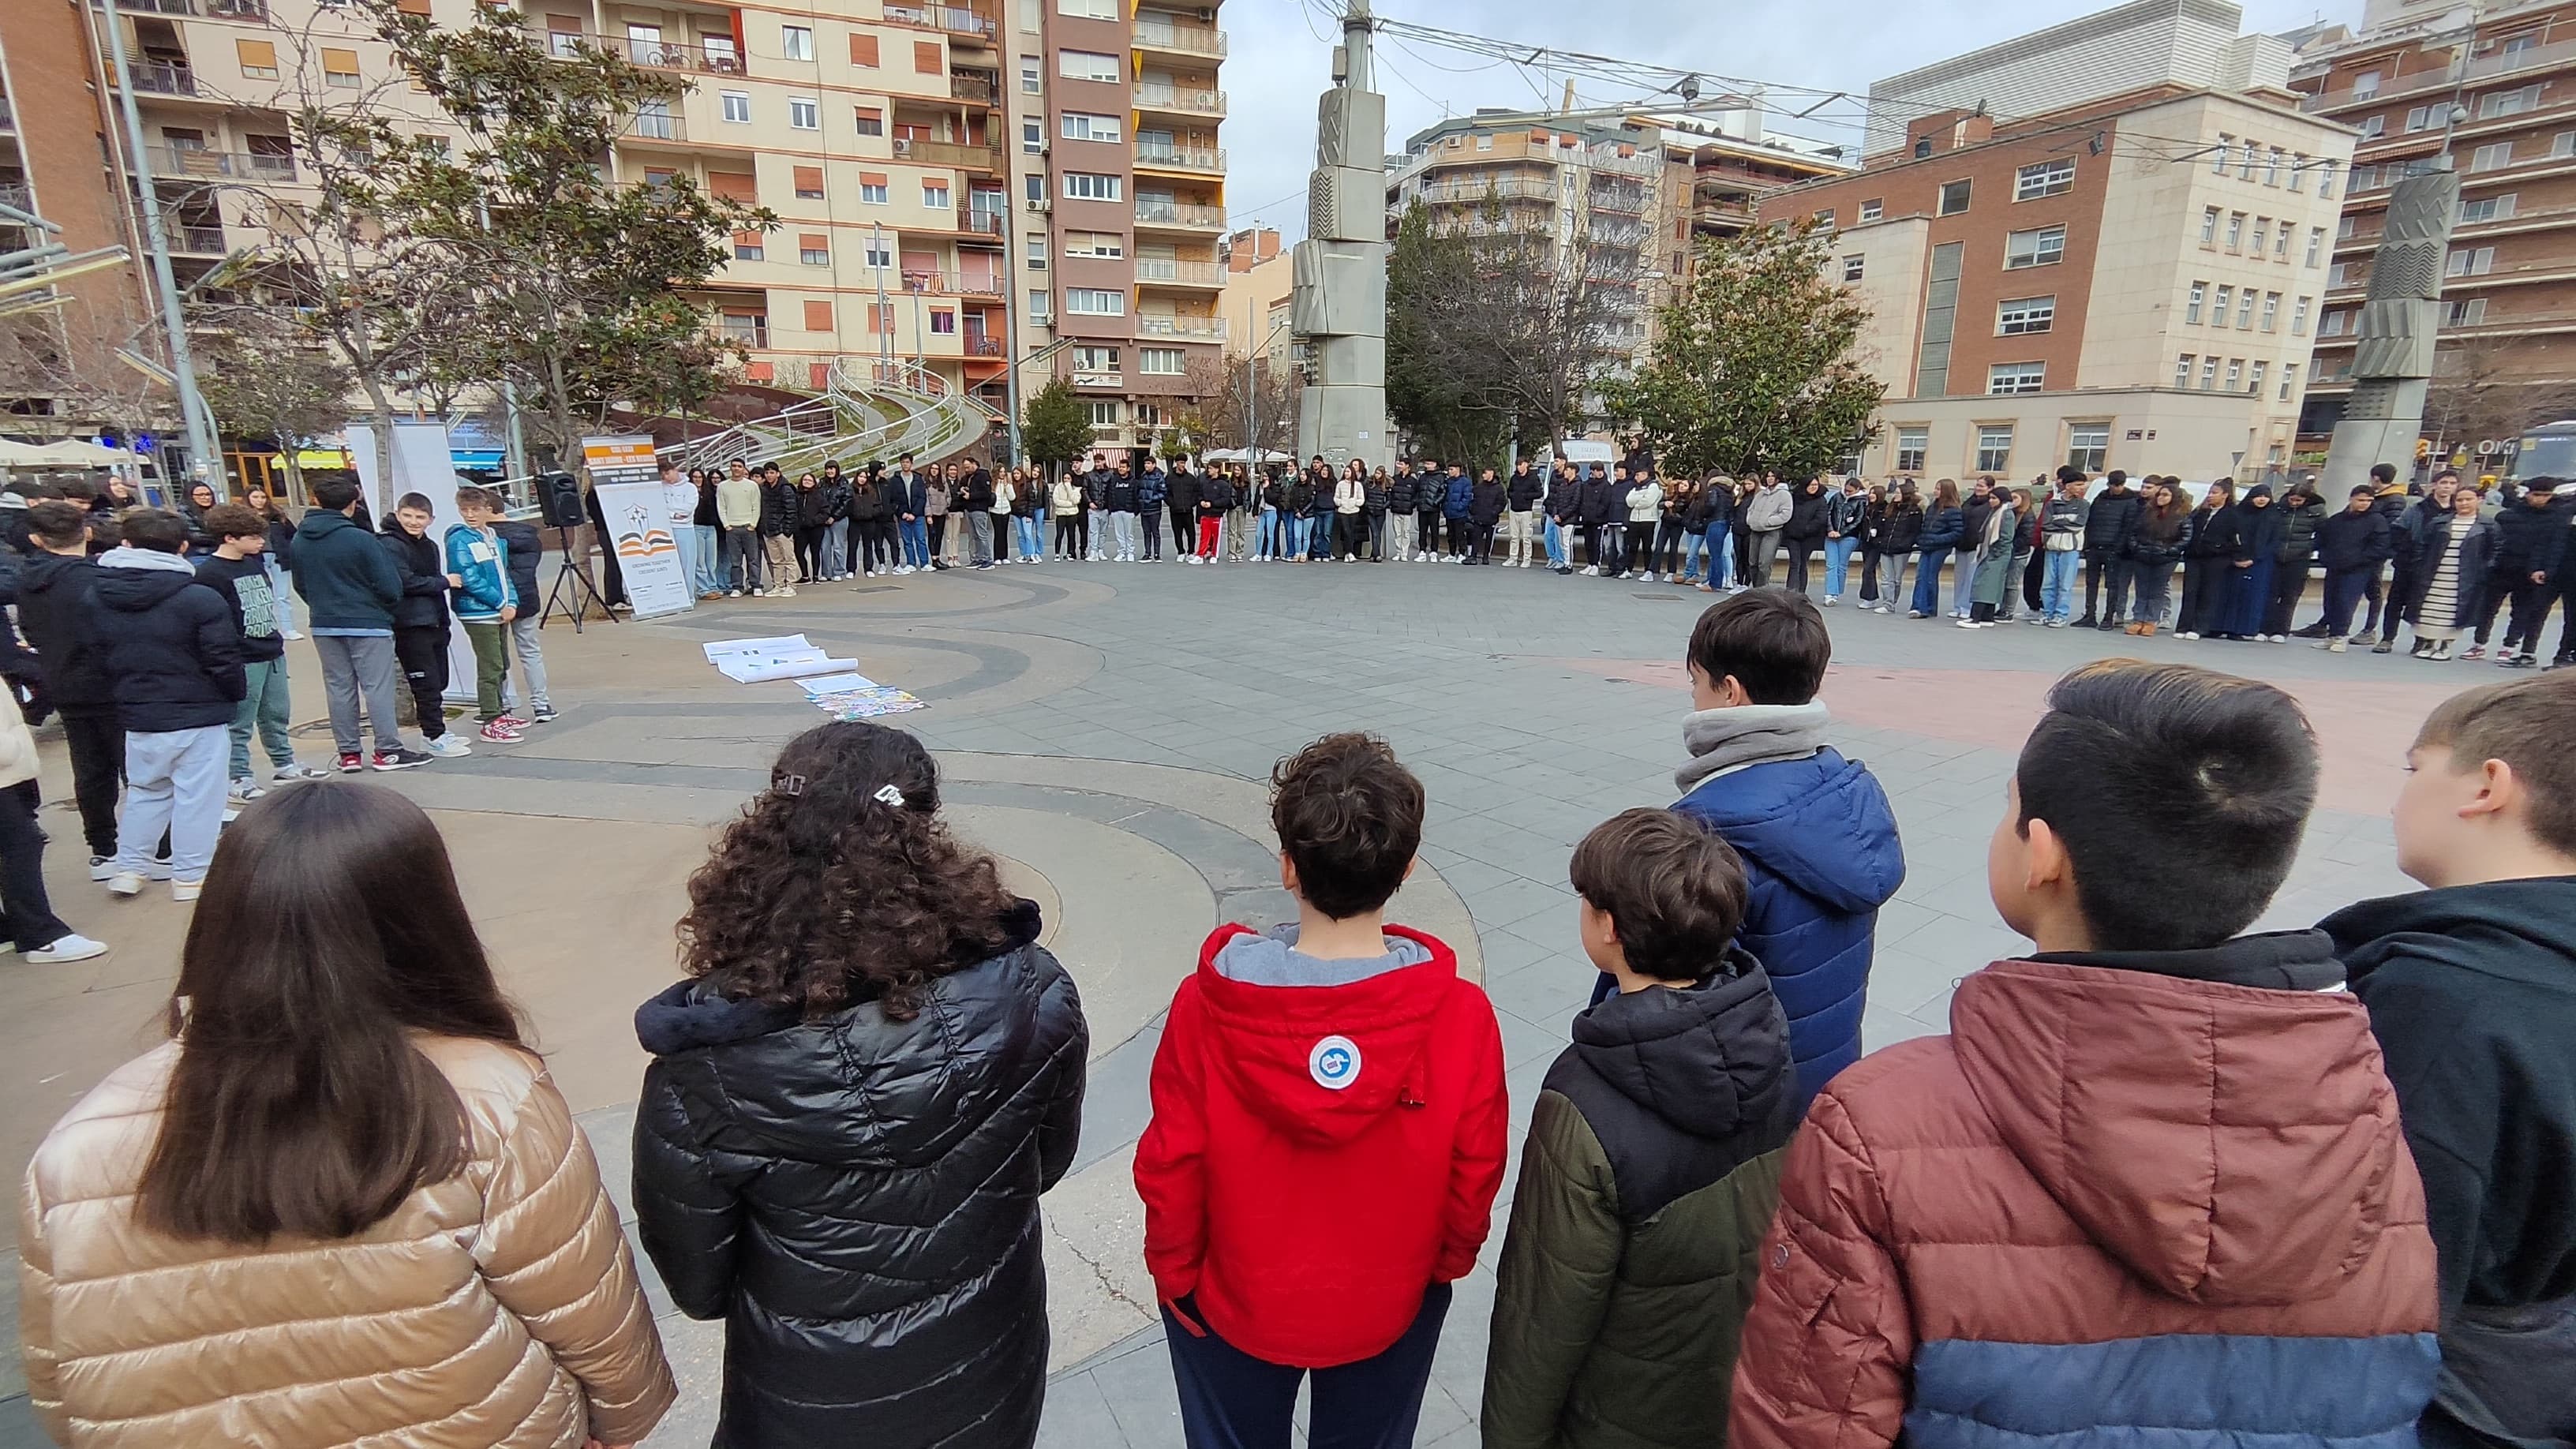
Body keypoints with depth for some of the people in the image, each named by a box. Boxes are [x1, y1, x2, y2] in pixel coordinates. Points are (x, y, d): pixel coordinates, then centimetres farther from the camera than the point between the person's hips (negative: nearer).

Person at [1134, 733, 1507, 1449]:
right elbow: (1475, 1175, -14)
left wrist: (1174, 1275, 2)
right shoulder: (1461, 1015, -28)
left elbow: (1170, 1168, -18)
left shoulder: (1208, 1004, -30)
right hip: (1389, 1308, 1)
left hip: (1235, 1304, 0)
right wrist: (1446, 1266, 7)